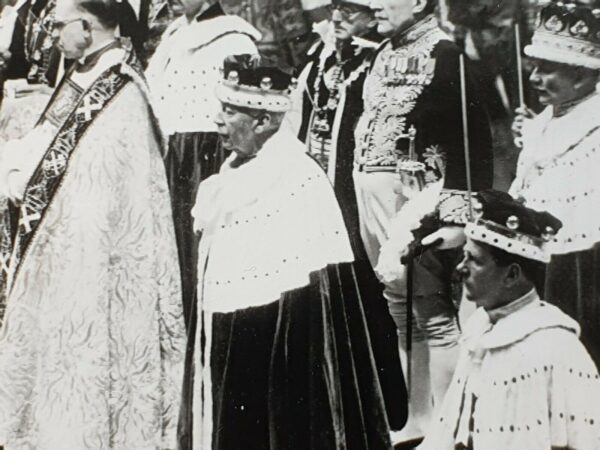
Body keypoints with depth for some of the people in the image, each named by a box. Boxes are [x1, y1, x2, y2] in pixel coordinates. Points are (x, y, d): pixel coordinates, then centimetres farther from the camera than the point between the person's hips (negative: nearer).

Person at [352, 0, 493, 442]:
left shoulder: (442, 53, -10)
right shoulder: (385, 53, 15)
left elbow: (474, 136, -14)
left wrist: (458, 212, -18)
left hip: (411, 196, -9)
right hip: (371, 191, 9)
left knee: (431, 313, -5)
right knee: (401, 310, 15)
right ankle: (418, 421, 26)